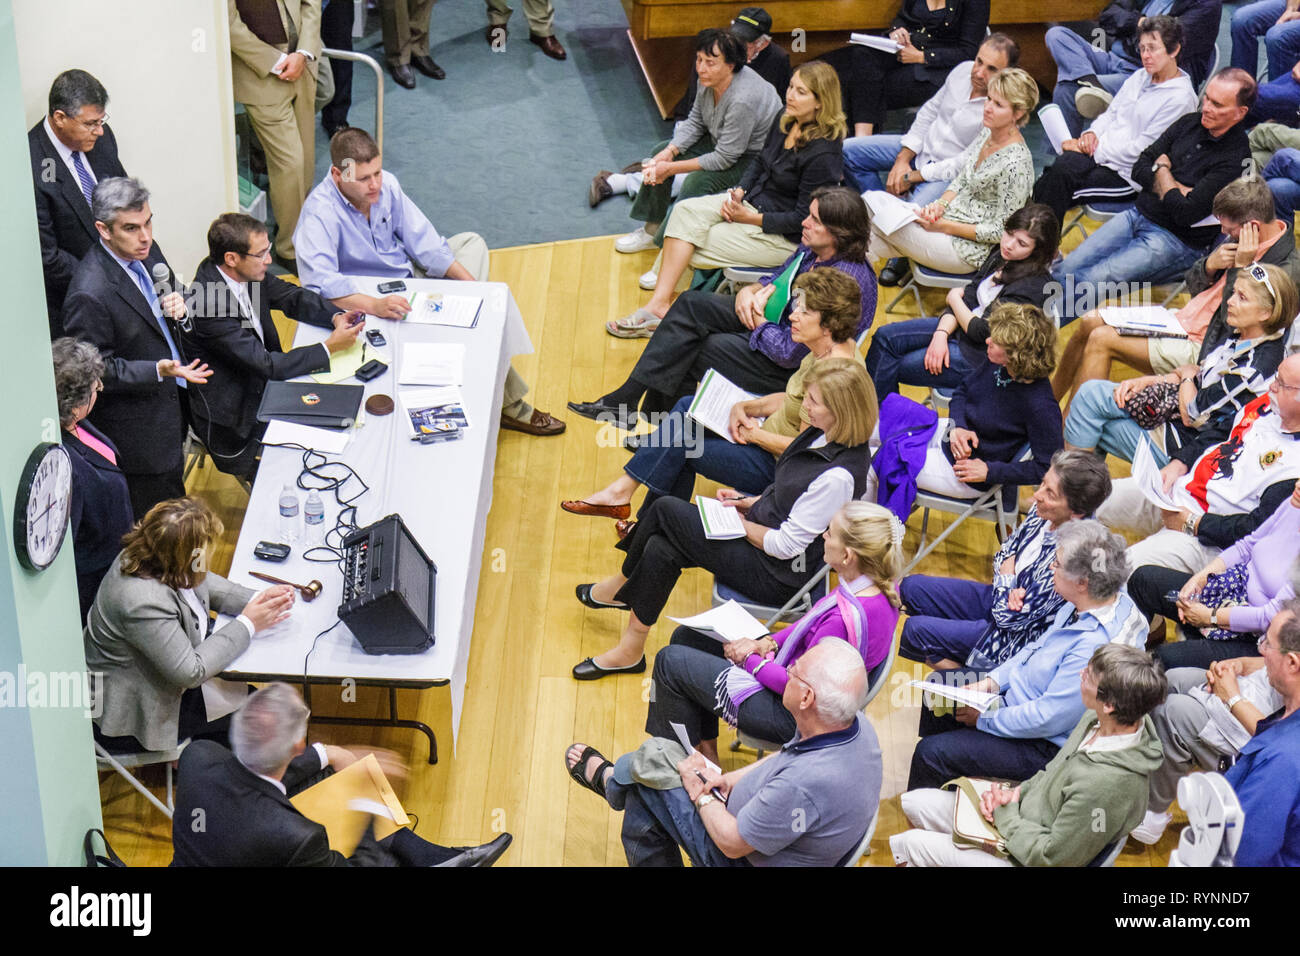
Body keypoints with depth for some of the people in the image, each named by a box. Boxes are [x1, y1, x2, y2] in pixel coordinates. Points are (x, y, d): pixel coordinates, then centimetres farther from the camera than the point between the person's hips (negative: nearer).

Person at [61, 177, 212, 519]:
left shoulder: (146, 251, -4)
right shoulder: (89, 294, -30)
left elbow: (169, 292, 16)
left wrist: (178, 304, -9)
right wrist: (158, 371, -33)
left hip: (172, 401, 8)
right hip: (137, 431, -8)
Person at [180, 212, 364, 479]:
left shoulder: (246, 273, -7)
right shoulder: (210, 305, -30)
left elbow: (291, 296, 9)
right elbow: (268, 365, -28)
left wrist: (336, 317, -10)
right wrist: (329, 347, -24)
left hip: (262, 384, 8)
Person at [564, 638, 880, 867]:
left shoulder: (804, 785, -42)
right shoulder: (857, 725, -16)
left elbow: (733, 844, -26)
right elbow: (787, 756, 6)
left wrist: (702, 794, -9)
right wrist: (728, 779, -2)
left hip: (746, 860, -8)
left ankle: (608, 778, 39)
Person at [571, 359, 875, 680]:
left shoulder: (838, 476, -29)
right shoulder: (823, 434, -2)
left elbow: (787, 546, -23)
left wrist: (735, 521, -10)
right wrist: (749, 502, 5)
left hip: (778, 575, -9)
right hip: (763, 531, 9)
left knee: (665, 510, -12)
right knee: (661, 551, -8)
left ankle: (620, 587, 11)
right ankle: (630, 650, 7)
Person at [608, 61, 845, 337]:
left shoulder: (823, 154, -24)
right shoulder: (785, 120, 1)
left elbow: (803, 218, -20)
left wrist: (750, 218, -17)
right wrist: (738, 193, -2)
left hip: (785, 237, -8)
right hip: (754, 200, 9)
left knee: (692, 249, -12)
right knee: (686, 211, -12)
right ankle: (658, 304, -20)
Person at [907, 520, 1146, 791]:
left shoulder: (1095, 647, -37)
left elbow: (1048, 718, -32)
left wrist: (985, 718, -18)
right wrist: (993, 680, 0)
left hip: (1045, 747, -10)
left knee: (931, 752, -11)